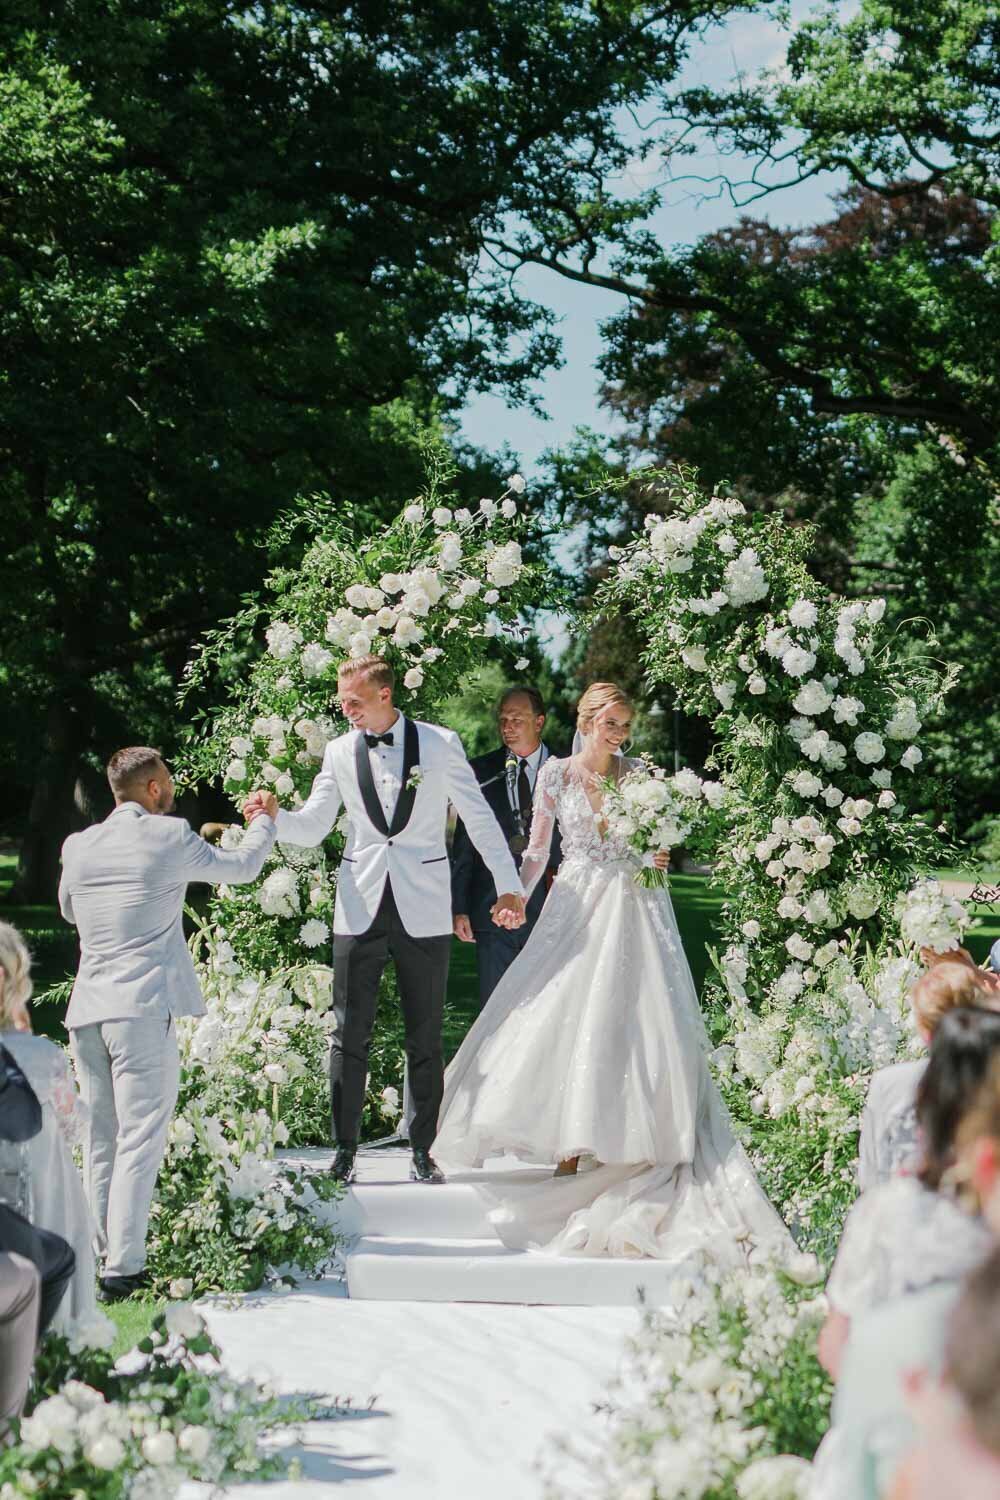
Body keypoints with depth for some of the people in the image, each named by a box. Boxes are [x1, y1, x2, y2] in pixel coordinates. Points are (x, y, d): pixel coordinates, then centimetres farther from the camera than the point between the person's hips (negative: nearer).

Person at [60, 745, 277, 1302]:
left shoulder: (78, 847, 11)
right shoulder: (169, 837, -3)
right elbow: (241, 867, 12)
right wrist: (265, 820, 31)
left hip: (88, 1010, 6)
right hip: (144, 1006, -6)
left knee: (101, 1143, 13)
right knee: (140, 1140, -6)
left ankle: (101, 1259, 16)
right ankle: (123, 1268, -11)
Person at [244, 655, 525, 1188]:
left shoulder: (439, 743, 0)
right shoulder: (340, 752, 6)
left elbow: (479, 816, 4)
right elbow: (312, 828, 5)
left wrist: (507, 884, 1)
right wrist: (272, 815, -15)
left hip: (423, 913, -1)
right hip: (361, 909, 1)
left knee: (425, 1038, 6)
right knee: (350, 1033, 0)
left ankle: (422, 1150, 15)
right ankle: (344, 1149, 8)